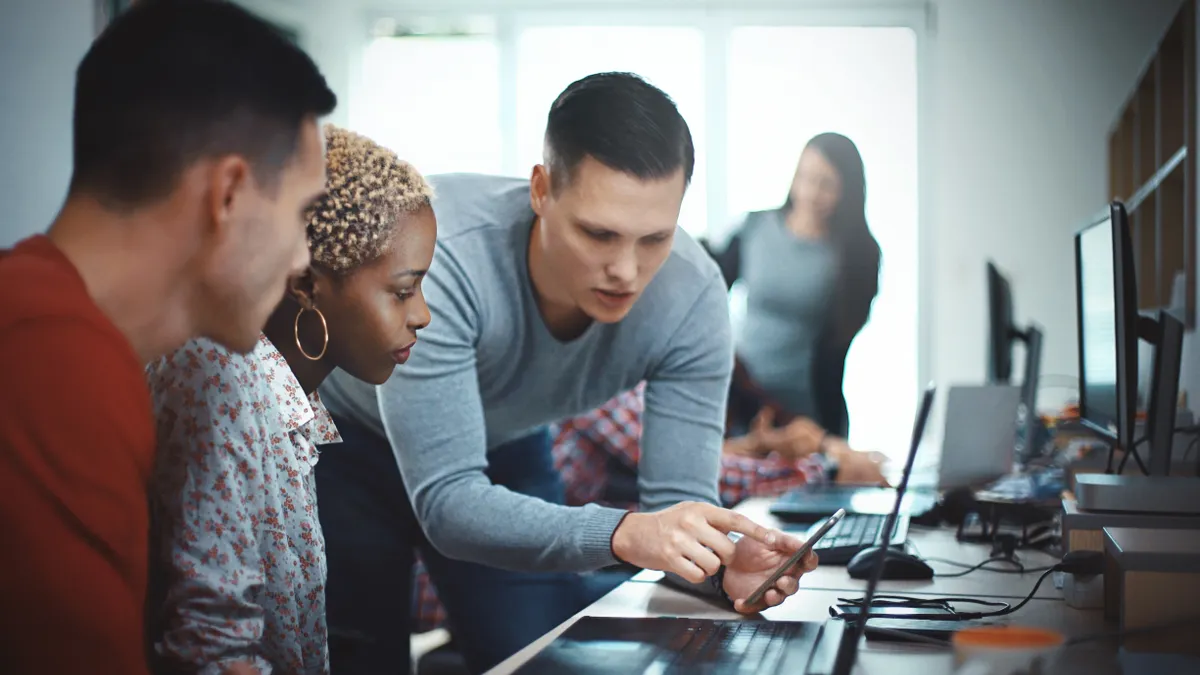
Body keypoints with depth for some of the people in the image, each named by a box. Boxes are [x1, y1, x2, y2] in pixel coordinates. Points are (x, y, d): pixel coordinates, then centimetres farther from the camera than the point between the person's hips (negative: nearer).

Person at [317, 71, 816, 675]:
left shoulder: (692, 294, -27)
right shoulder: (443, 257, -39)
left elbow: (679, 500, -22)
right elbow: (447, 502, -41)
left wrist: (724, 563, -45)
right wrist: (622, 534, -55)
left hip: (505, 448, 3)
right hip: (344, 440, -3)